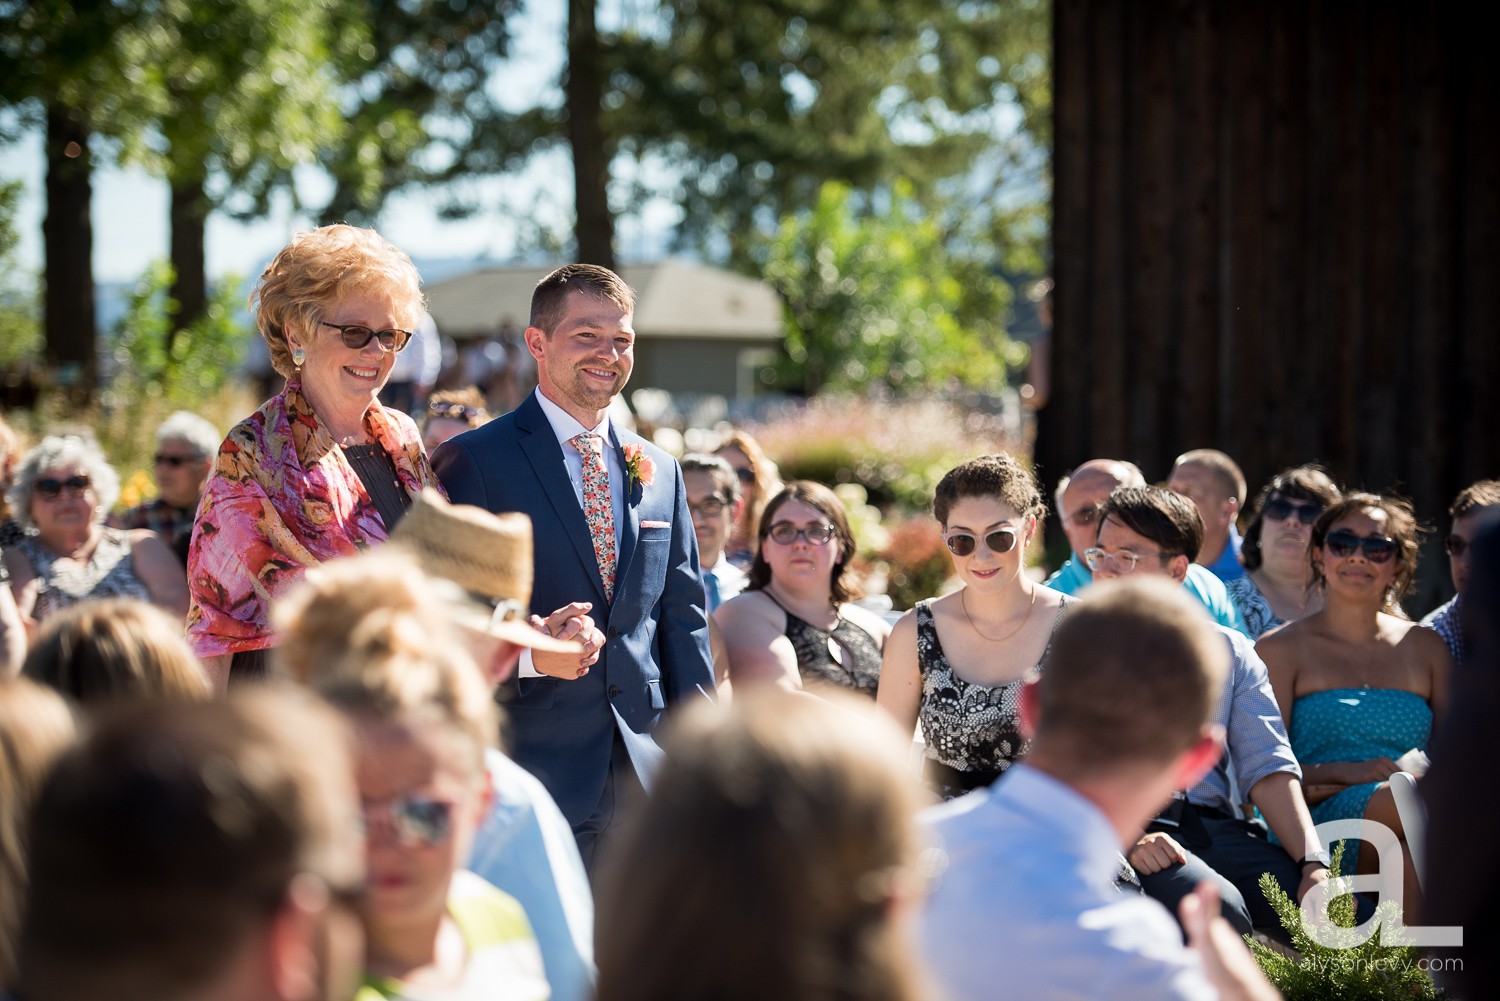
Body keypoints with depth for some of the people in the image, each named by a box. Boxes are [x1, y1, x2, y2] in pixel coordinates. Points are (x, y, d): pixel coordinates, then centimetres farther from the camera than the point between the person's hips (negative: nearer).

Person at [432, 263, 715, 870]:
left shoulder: (660, 471, 15)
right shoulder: (471, 462, -2)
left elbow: (682, 616, 16)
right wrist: (527, 653, -23)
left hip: (645, 772, 5)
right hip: (530, 769, -5)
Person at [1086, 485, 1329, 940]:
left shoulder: (1228, 651, 19)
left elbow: (1267, 767, 8)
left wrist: (1313, 864, -10)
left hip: (1216, 827, 3)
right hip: (1121, 830, -2)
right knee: (1216, 909, -35)